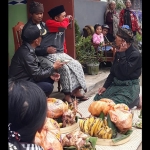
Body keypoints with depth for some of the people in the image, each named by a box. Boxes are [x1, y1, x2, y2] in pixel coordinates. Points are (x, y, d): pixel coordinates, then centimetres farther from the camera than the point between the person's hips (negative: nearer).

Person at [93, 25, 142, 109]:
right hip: (116, 84, 9)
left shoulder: (136, 55, -16)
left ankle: (135, 101, 2)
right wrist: (105, 86, 6)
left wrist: (122, 54, -23)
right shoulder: (119, 52, 8)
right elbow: (113, 71, 13)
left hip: (129, 87, -8)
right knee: (98, 98, -1)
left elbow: (126, 72, -25)